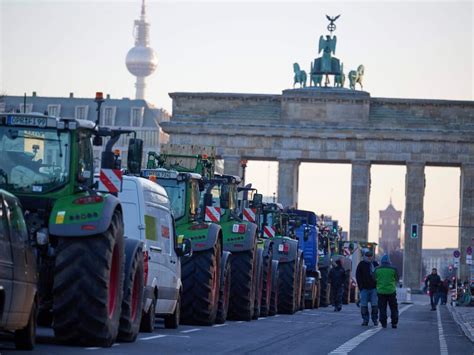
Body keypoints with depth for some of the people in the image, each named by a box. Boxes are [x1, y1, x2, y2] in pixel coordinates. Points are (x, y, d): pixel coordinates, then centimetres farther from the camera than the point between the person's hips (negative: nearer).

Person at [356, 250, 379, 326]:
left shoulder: (375, 264, 9)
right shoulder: (361, 264, 5)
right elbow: (358, 276, 3)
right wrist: (361, 286, -7)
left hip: (374, 288, 1)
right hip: (364, 288, -1)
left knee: (375, 305, -2)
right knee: (364, 305, -1)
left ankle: (375, 319, 6)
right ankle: (365, 320, 5)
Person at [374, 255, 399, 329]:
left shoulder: (377, 269, -1)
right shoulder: (393, 269, -5)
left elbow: (374, 280, 7)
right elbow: (397, 279, 6)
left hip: (381, 291, 1)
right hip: (391, 291, -1)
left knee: (382, 309, 6)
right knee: (393, 308, 9)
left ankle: (383, 323, 0)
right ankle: (394, 323, 5)